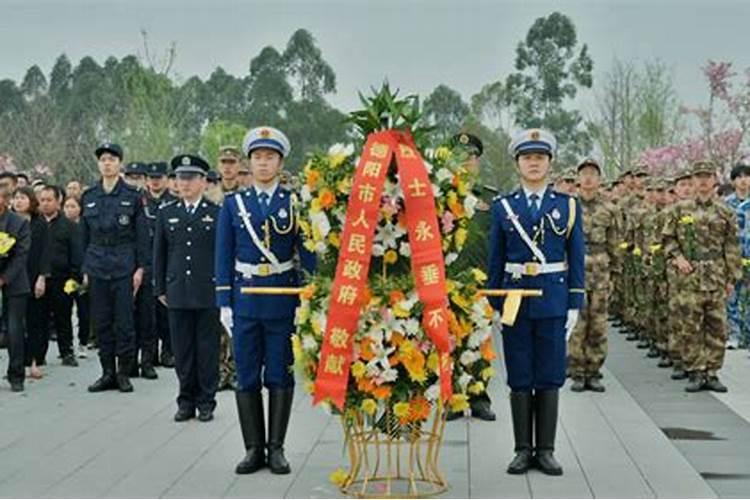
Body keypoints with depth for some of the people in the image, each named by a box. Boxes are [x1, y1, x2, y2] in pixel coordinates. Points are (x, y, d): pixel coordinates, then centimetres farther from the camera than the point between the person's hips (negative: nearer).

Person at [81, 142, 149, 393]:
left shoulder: (132, 196, 0)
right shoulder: (89, 196, 9)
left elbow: (142, 234, 0)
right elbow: (84, 234, 12)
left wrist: (140, 267, -6)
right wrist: (85, 268, 9)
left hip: (124, 266, -3)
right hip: (97, 267, 3)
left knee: (124, 321, -2)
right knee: (101, 321, 6)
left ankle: (124, 372, 8)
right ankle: (108, 372, 14)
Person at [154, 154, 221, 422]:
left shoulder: (217, 213, 2)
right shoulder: (166, 213, 10)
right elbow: (159, 254, 13)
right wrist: (160, 289, 9)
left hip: (208, 294, -2)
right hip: (178, 293, 2)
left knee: (207, 349, 3)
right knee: (182, 349, 6)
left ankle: (206, 401, 13)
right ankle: (186, 400, 16)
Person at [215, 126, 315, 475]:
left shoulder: (295, 202, 2)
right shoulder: (233, 205, 6)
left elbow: (308, 253, 1)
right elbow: (224, 258, 5)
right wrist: (224, 303, 0)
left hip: (284, 300, -1)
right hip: (245, 299, 1)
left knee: (281, 375, 4)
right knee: (247, 377, 4)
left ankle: (277, 447, 14)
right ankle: (254, 449, 14)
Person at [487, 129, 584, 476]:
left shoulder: (568, 206, 5)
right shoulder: (502, 207, 6)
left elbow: (576, 259, 4)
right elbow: (495, 260, 7)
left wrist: (574, 305, -1)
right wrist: (494, 303, 3)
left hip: (553, 301, 0)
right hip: (515, 300, 0)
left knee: (549, 378, 3)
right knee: (520, 379, 4)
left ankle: (545, 450, 12)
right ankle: (523, 450, 13)